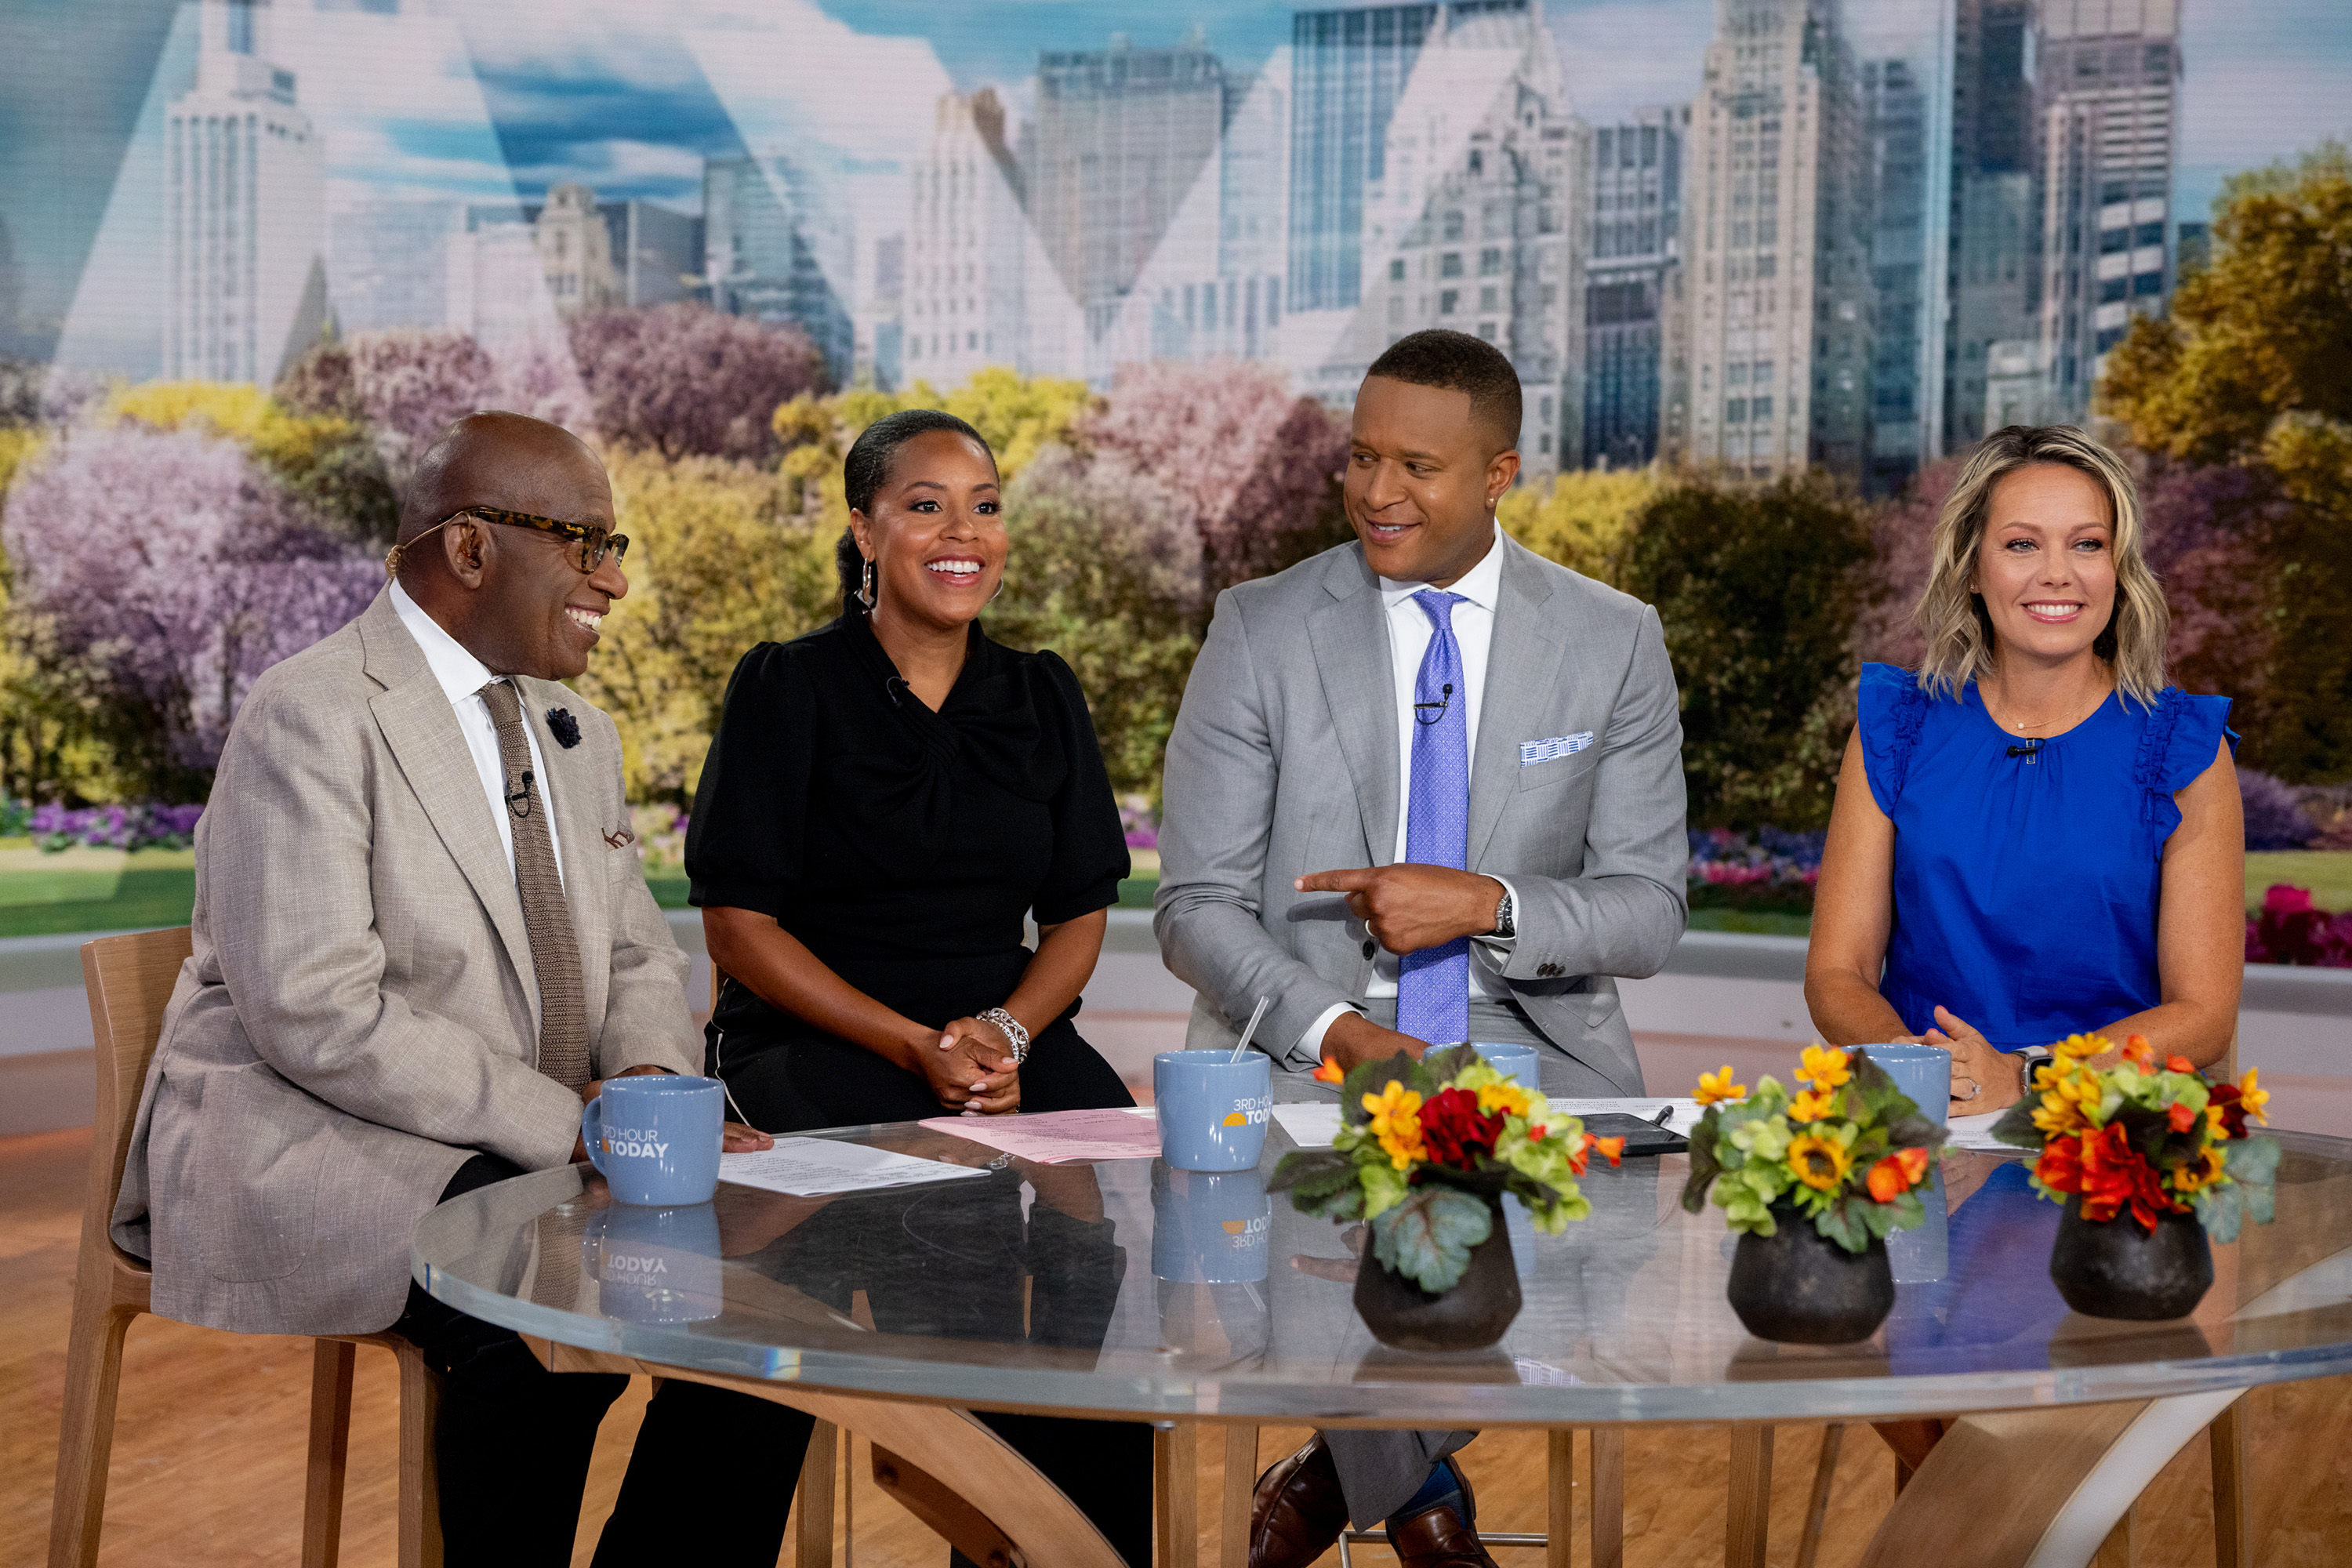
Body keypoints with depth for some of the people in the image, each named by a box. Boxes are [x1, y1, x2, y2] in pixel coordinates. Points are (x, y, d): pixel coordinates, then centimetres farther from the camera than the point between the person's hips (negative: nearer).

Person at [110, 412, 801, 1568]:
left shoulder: (578, 735, 16)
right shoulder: (311, 721, -11)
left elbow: (639, 958, 19)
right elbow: (318, 1015, -20)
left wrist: (648, 1079, -5)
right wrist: (563, 1121, -21)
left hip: (527, 1157, 8)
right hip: (307, 1150, -7)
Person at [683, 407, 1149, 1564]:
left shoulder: (1042, 697, 12)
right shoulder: (790, 689, -1)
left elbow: (1081, 912, 12)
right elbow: (740, 924, -5)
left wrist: (1009, 1032, -10)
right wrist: (914, 1046, -15)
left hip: (1013, 1031, 4)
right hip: (815, 1040, -3)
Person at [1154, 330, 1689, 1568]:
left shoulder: (1613, 644, 4)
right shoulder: (1263, 630, 1)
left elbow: (1647, 911, 2)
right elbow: (1196, 906, -2)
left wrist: (1488, 904, -18)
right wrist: (1334, 1030, -20)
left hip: (1524, 1049, 2)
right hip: (1299, 1049, -1)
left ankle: (1344, 1469, 1)